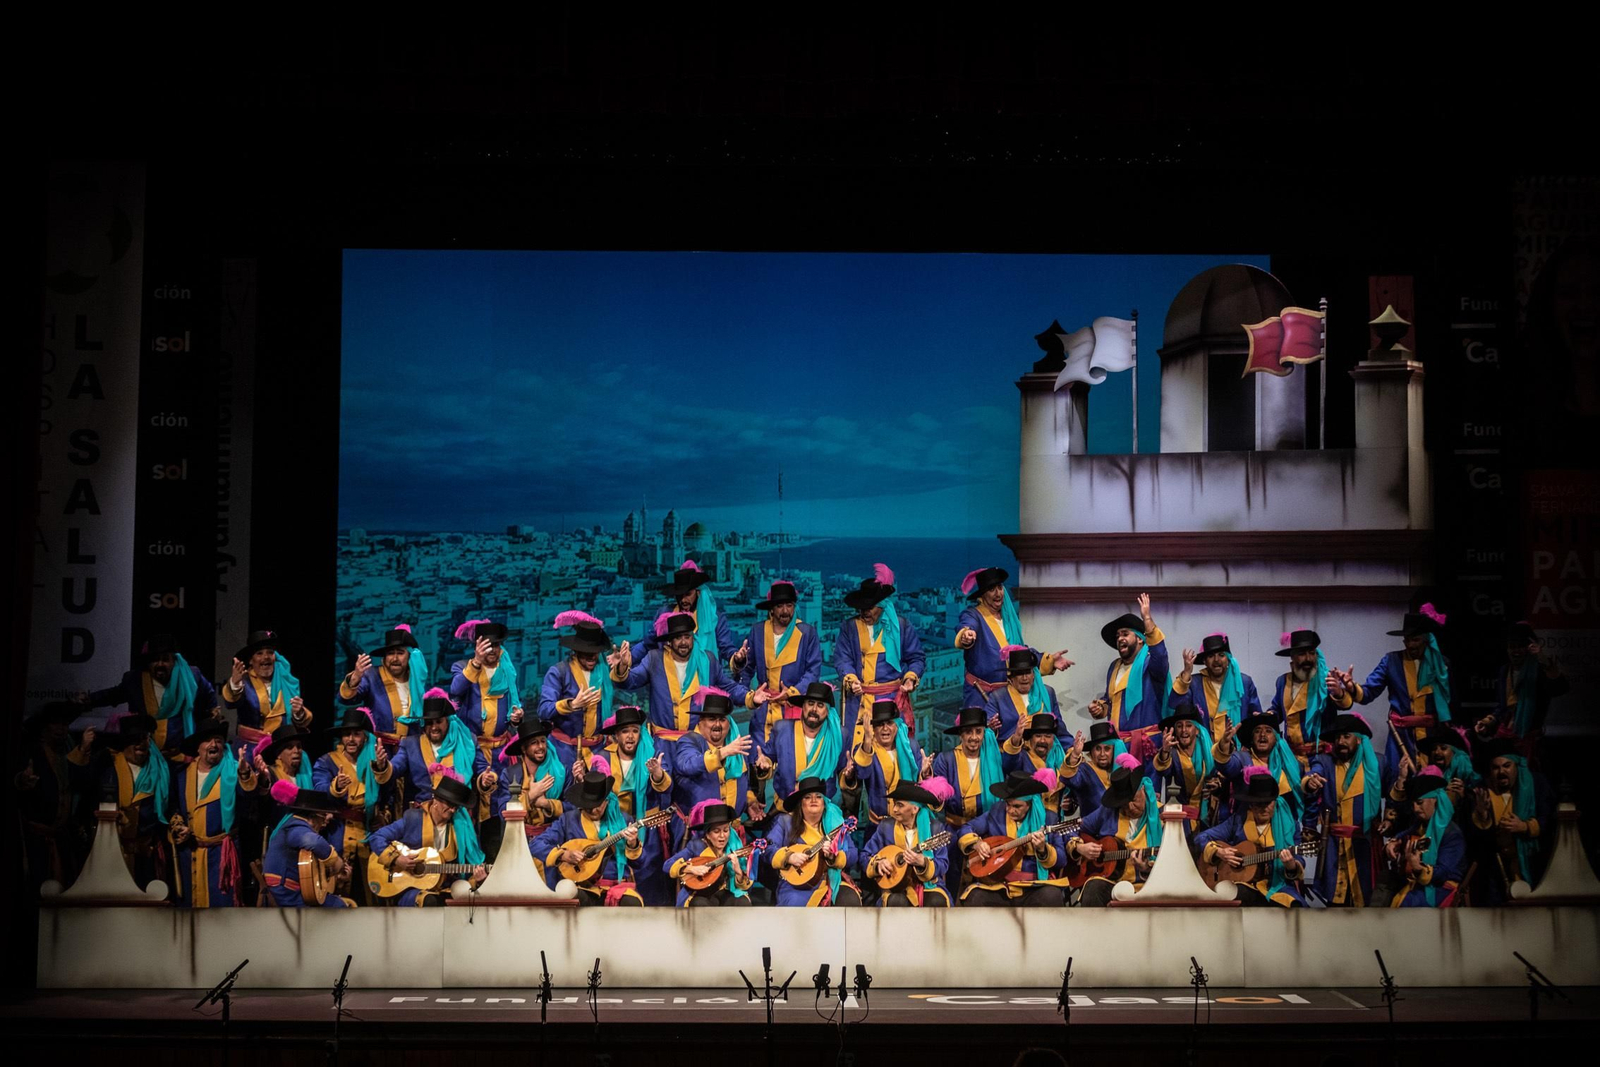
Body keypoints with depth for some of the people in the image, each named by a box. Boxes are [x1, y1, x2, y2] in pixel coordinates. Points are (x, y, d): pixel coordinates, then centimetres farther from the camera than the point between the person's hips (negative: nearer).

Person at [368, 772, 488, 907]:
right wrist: (396, 859, -12)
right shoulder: (413, 819, -2)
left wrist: (475, 878, -12)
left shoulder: (460, 827, 6)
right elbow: (377, 838, -1)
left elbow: (465, 868, 9)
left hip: (444, 891, 3)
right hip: (409, 889, -3)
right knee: (429, 901, -39)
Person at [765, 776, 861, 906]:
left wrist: (833, 856, -15)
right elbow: (768, 850, -1)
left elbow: (852, 856, 5)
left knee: (850, 901, -27)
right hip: (797, 884, -2)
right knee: (795, 904, -34)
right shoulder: (786, 823, 7)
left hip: (832, 881, 2)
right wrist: (789, 857, -17)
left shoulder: (836, 823, 10)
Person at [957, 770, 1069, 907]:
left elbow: (1061, 858, -1)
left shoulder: (1046, 819, 2)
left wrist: (1043, 849, -21)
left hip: (1033, 888, -1)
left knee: (1051, 896, -34)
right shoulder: (997, 813, 8)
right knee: (975, 899, -29)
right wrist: (977, 843, -5)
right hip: (998, 886, 1)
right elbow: (967, 829, 15)